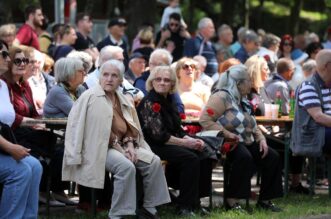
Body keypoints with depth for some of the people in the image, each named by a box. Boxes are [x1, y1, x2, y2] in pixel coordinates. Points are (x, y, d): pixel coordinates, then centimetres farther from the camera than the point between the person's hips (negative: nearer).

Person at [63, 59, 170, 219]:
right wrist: (119, 149, -17)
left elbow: (129, 127, 15)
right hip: (99, 147, -8)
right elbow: (100, 131, -16)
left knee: (154, 162, -8)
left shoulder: (121, 99, 15)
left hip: (120, 145, 8)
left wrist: (130, 146, -5)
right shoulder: (92, 97, -9)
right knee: (126, 167, -33)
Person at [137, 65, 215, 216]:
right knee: (190, 158, -27)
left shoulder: (168, 101, 14)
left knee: (204, 156, -11)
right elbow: (159, 135, -18)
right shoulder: (149, 103, -12)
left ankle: (195, 200, -5)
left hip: (170, 143, 8)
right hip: (154, 146, -8)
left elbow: (178, 130, 15)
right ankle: (185, 206, -23)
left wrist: (193, 140, -5)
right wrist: (186, 143, -16)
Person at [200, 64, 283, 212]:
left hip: (247, 143, 9)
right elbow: (204, 120, -18)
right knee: (245, 158, -37)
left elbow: (254, 127, 26)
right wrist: (226, 133, -26)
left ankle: (265, 200, -3)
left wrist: (262, 139, 5)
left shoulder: (243, 102, 21)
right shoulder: (222, 97, -8)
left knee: (272, 157, -10)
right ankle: (231, 201, -33)